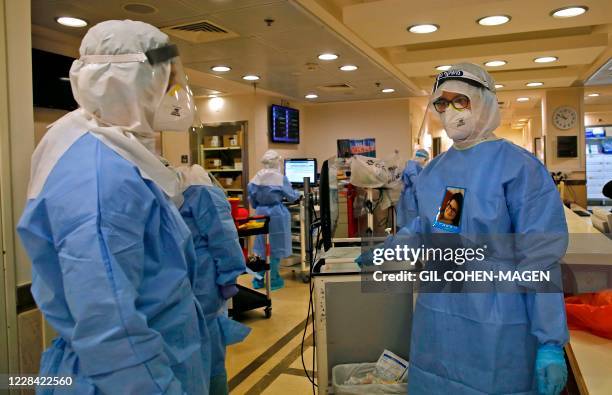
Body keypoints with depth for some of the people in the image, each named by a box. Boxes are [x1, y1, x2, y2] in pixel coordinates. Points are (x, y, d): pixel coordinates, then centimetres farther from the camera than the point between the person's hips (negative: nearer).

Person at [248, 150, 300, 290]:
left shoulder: (257, 177, 0)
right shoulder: (280, 178, -12)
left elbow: (252, 197, 7)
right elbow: (291, 196, -2)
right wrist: (298, 194, 20)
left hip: (261, 213, 5)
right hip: (276, 214, -4)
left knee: (262, 247, 15)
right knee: (275, 247, 6)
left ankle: (259, 279, 20)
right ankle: (273, 280, 12)